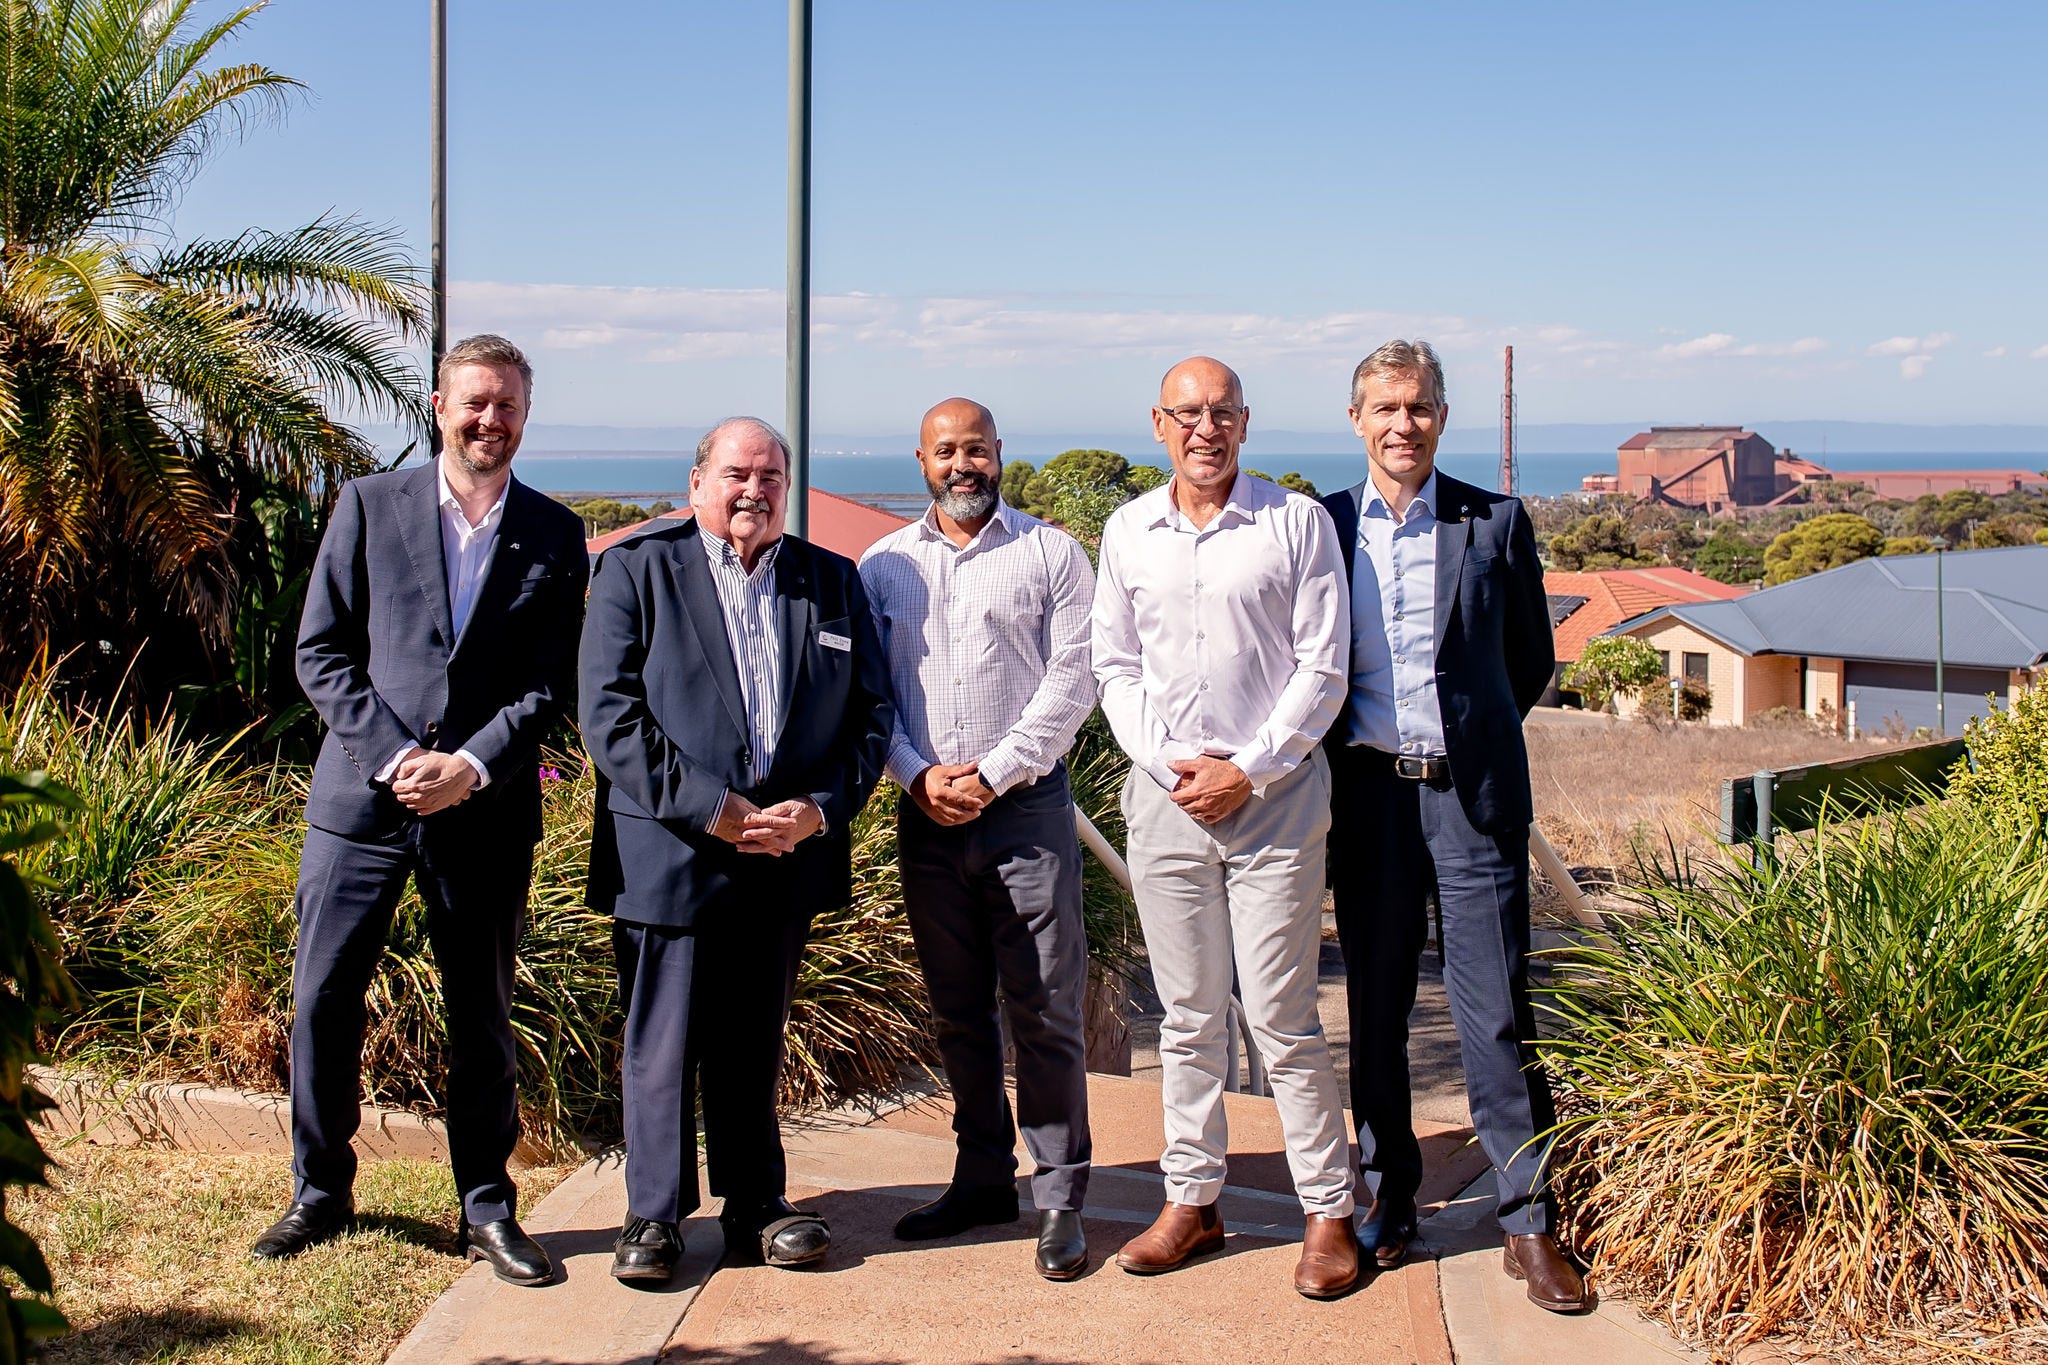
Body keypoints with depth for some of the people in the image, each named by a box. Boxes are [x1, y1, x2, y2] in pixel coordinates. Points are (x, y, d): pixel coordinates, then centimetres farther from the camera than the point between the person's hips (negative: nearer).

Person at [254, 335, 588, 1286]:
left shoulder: (553, 535, 6)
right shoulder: (369, 505, 4)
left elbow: (550, 682, 2)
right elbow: (320, 651, 1)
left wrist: (468, 767, -12)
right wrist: (393, 756, -11)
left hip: (487, 811, 0)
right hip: (362, 796, 0)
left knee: (483, 1018, 7)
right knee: (323, 998, 4)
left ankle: (487, 1211, 19)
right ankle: (320, 1193, 22)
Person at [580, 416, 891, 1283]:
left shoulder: (833, 582, 11)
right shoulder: (636, 570, 1)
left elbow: (870, 713, 9)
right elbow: (610, 715, -7)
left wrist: (817, 809, -7)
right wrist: (706, 808, -14)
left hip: (787, 852, 3)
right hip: (669, 853, -3)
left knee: (755, 1041, 12)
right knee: (662, 1042, 3)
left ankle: (756, 1206, 23)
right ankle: (654, 1215, 15)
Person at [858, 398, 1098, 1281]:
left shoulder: (1050, 554, 2)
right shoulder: (883, 565, 10)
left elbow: (1072, 680, -5)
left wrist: (991, 775, -12)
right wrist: (918, 775, -8)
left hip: (1026, 805, -3)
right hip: (926, 811, 3)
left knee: (1045, 1010, -2)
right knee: (957, 1009, 11)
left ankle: (1059, 1199, 6)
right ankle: (982, 1178, 23)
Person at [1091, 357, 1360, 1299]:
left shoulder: (1297, 522, -1)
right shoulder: (1129, 531, 9)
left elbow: (1322, 668, -3)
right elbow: (1115, 665, 10)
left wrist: (1247, 771, -10)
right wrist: (1169, 765, -3)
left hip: (1273, 795, -3)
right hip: (1165, 797, 3)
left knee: (1282, 1019, -2)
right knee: (1187, 1016, 10)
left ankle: (1329, 1212, 9)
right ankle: (1192, 1201, 20)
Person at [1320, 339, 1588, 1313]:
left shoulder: (1495, 523, 3)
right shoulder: (1320, 527, 6)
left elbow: (1532, 660, 11)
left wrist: (1468, 731, 11)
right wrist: (1333, 750, 6)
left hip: (1472, 793, -1)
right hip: (1366, 791, 2)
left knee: (1497, 1008, -2)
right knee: (1375, 1007, 9)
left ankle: (1529, 1221, 5)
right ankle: (1388, 1203, 21)